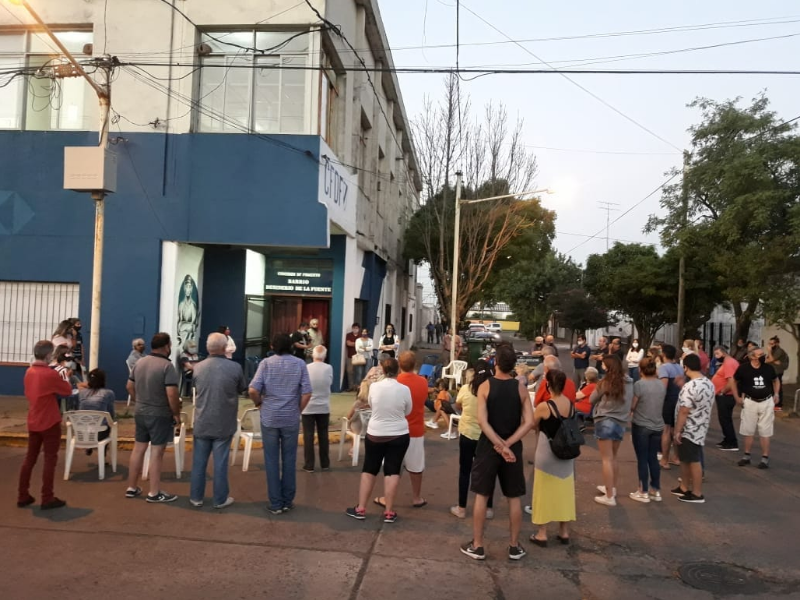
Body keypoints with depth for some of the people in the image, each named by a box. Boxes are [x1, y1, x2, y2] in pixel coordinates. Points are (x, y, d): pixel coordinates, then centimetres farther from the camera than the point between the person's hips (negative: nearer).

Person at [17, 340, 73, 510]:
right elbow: (68, 391, -8)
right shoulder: (51, 374, -19)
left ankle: (22, 496, 19)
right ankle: (47, 499, 4)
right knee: (50, 460, 1)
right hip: (49, 423, -7)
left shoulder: (29, 372, 4)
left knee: (30, 458, 14)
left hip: (33, 422, 7)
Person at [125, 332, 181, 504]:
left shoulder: (140, 363, 6)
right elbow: (172, 394, -23)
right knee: (156, 453, -1)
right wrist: (176, 414, -11)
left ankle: (131, 488, 23)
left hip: (140, 413, 7)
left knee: (138, 449, 15)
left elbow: (130, 386, 15)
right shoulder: (167, 366, -18)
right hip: (160, 415, -7)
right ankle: (154, 493, 5)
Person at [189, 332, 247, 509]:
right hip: (224, 424, -2)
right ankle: (220, 499, 16)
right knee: (220, 462, 6)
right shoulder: (235, 367, -14)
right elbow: (242, 389, 3)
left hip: (202, 423, 2)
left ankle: (196, 497, 23)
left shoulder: (198, 367, -5)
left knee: (199, 461, 13)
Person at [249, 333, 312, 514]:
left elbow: (253, 390, -13)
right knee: (289, 460, 11)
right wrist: (298, 410, 7)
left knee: (272, 461, 8)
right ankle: (287, 501, 20)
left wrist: (259, 403, 7)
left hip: (269, 418, 0)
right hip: (291, 419, 1)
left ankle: (275, 503, 13)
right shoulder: (299, 363, -3)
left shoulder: (266, 363, -5)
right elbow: (307, 393, -8)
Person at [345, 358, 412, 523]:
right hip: (398, 435, -1)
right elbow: (408, 411, 1)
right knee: (392, 471, 6)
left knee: (369, 470, 12)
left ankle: (360, 509, 16)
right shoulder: (404, 389, -12)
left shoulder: (374, 386, -9)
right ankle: (389, 512, 9)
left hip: (375, 434, 1)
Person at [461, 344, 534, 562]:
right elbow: (529, 422, -11)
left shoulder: (485, 386, -9)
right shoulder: (521, 388, -3)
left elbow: (482, 420, -17)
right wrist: (508, 444, -12)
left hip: (488, 446, -1)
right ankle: (514, 546, 21)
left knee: (481, 496, 8)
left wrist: (500, 446, -16)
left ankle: (477, 546, 15)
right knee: (514, 498, 13)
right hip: (513, 447, 2)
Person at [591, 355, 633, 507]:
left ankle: (609, 497, 1)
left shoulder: (606, 382, -11)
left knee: (606, 459, -1)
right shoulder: (629, 382, 3)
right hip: (620, 423, 6)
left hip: (605, 421, -6)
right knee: (613, 458, 21)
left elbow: (592, 400, 1)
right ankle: (612, 488, 33)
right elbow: (630, 402, 15)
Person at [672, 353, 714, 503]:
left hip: (689, 430, -9)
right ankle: (684, 488, 31)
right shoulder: (709, 384, 5)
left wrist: (677, 431, -17)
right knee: (685, 459, 20)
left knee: (694, 462, 2)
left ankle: (697, 494, 13)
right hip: (701, 428, 9)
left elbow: (683, 412, -23)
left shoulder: (690, 386, -24)